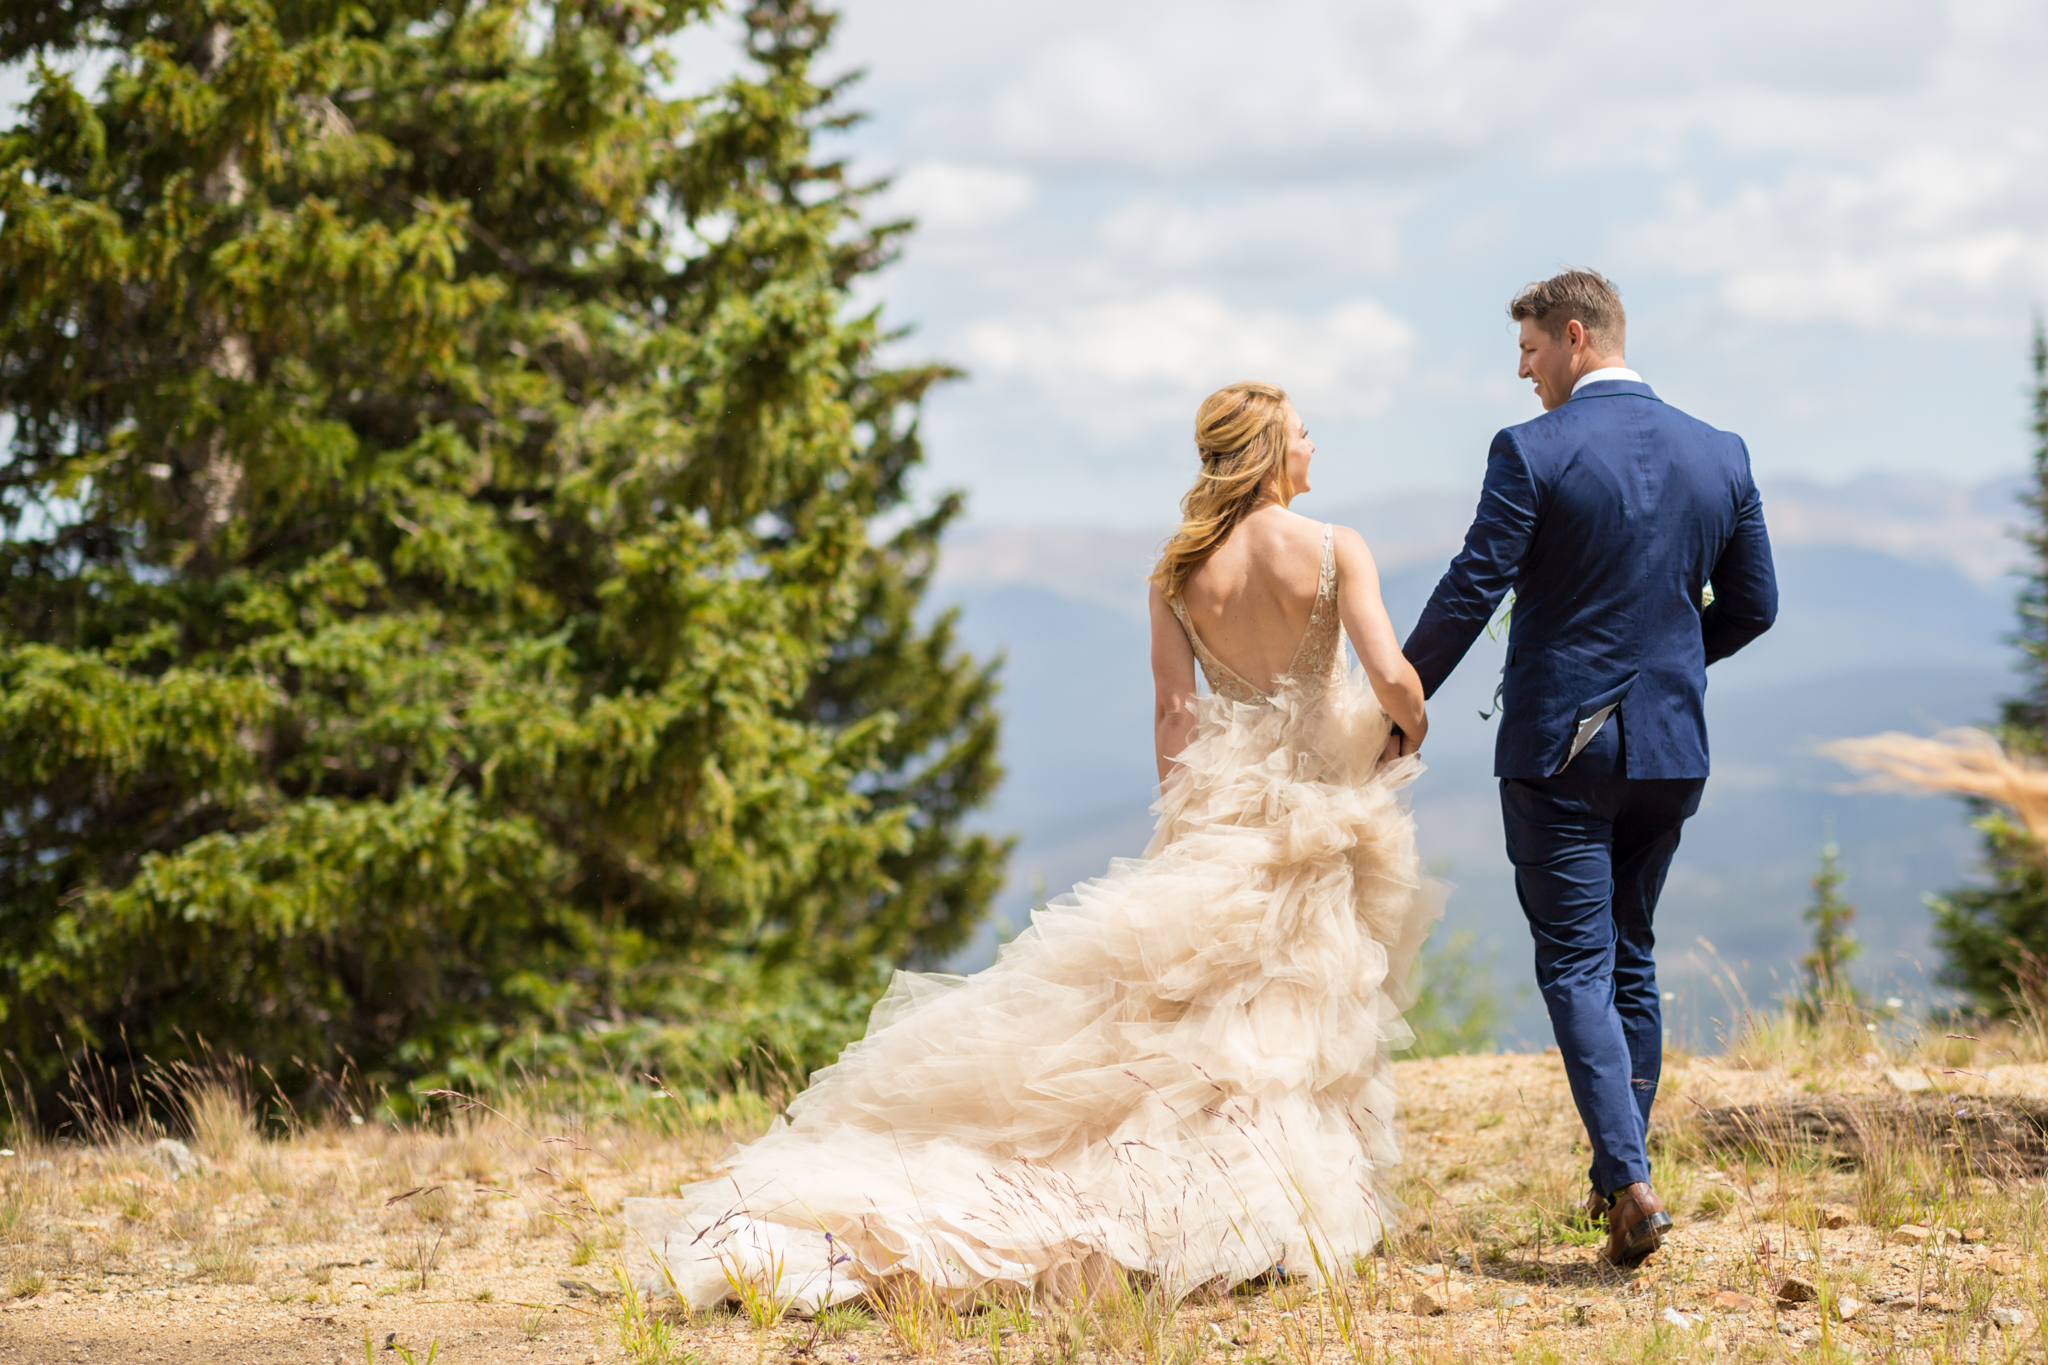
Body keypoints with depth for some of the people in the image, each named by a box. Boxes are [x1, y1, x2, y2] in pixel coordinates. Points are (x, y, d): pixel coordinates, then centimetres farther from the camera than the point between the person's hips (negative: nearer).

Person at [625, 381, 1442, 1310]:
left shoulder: (1178, 573, 1)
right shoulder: (1334, 551, -10)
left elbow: (1175, 714, 0)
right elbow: (1393, 679, -17)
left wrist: (1185, 839, 4)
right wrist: (1408, 730, 5)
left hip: (1225, 808, 4)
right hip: (1327, 807, -3)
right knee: (1309, 1020, 5)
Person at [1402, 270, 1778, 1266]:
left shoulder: (1531, 453, -12)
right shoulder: (1719, 455, 4)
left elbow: (1471, 591, -13)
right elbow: (1753, 605, 9)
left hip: (1558, 743, -5)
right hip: (1669, 744, 5)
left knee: (1576, 966, -2)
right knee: (1631, 955, 17)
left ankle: (1630, 1178, -16)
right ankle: (1617, 1175, 21)